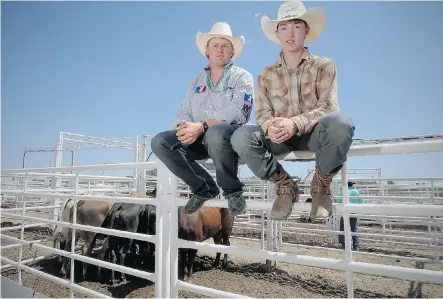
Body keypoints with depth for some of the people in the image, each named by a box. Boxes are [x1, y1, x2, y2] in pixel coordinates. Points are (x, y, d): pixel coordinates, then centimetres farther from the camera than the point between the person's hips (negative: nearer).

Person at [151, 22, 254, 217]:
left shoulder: (242, 77, 3)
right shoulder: (198, 81, 20)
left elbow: (237, 114, -14)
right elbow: (183, 113, 13)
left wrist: (202, 126, -24)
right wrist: (184, 127, -13)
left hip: (229, 134, -5)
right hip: (199, 137, 6)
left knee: (215, 133, -40)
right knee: (159, 142, -15)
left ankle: (232, 190, -14)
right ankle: (203, 188, -3)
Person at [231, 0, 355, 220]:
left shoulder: (323, 65, 3)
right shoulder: (266, 75, 11)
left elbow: (329, 107, -10)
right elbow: (262, 112, 1)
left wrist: (295, 123, -29)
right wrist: (270, 127, -25)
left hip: (314, 133, -1)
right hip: (281, 137, 2)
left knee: (340, 123, -36)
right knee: (240, 137, -26)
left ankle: (321, 185, -7)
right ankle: (285, 185, -4)